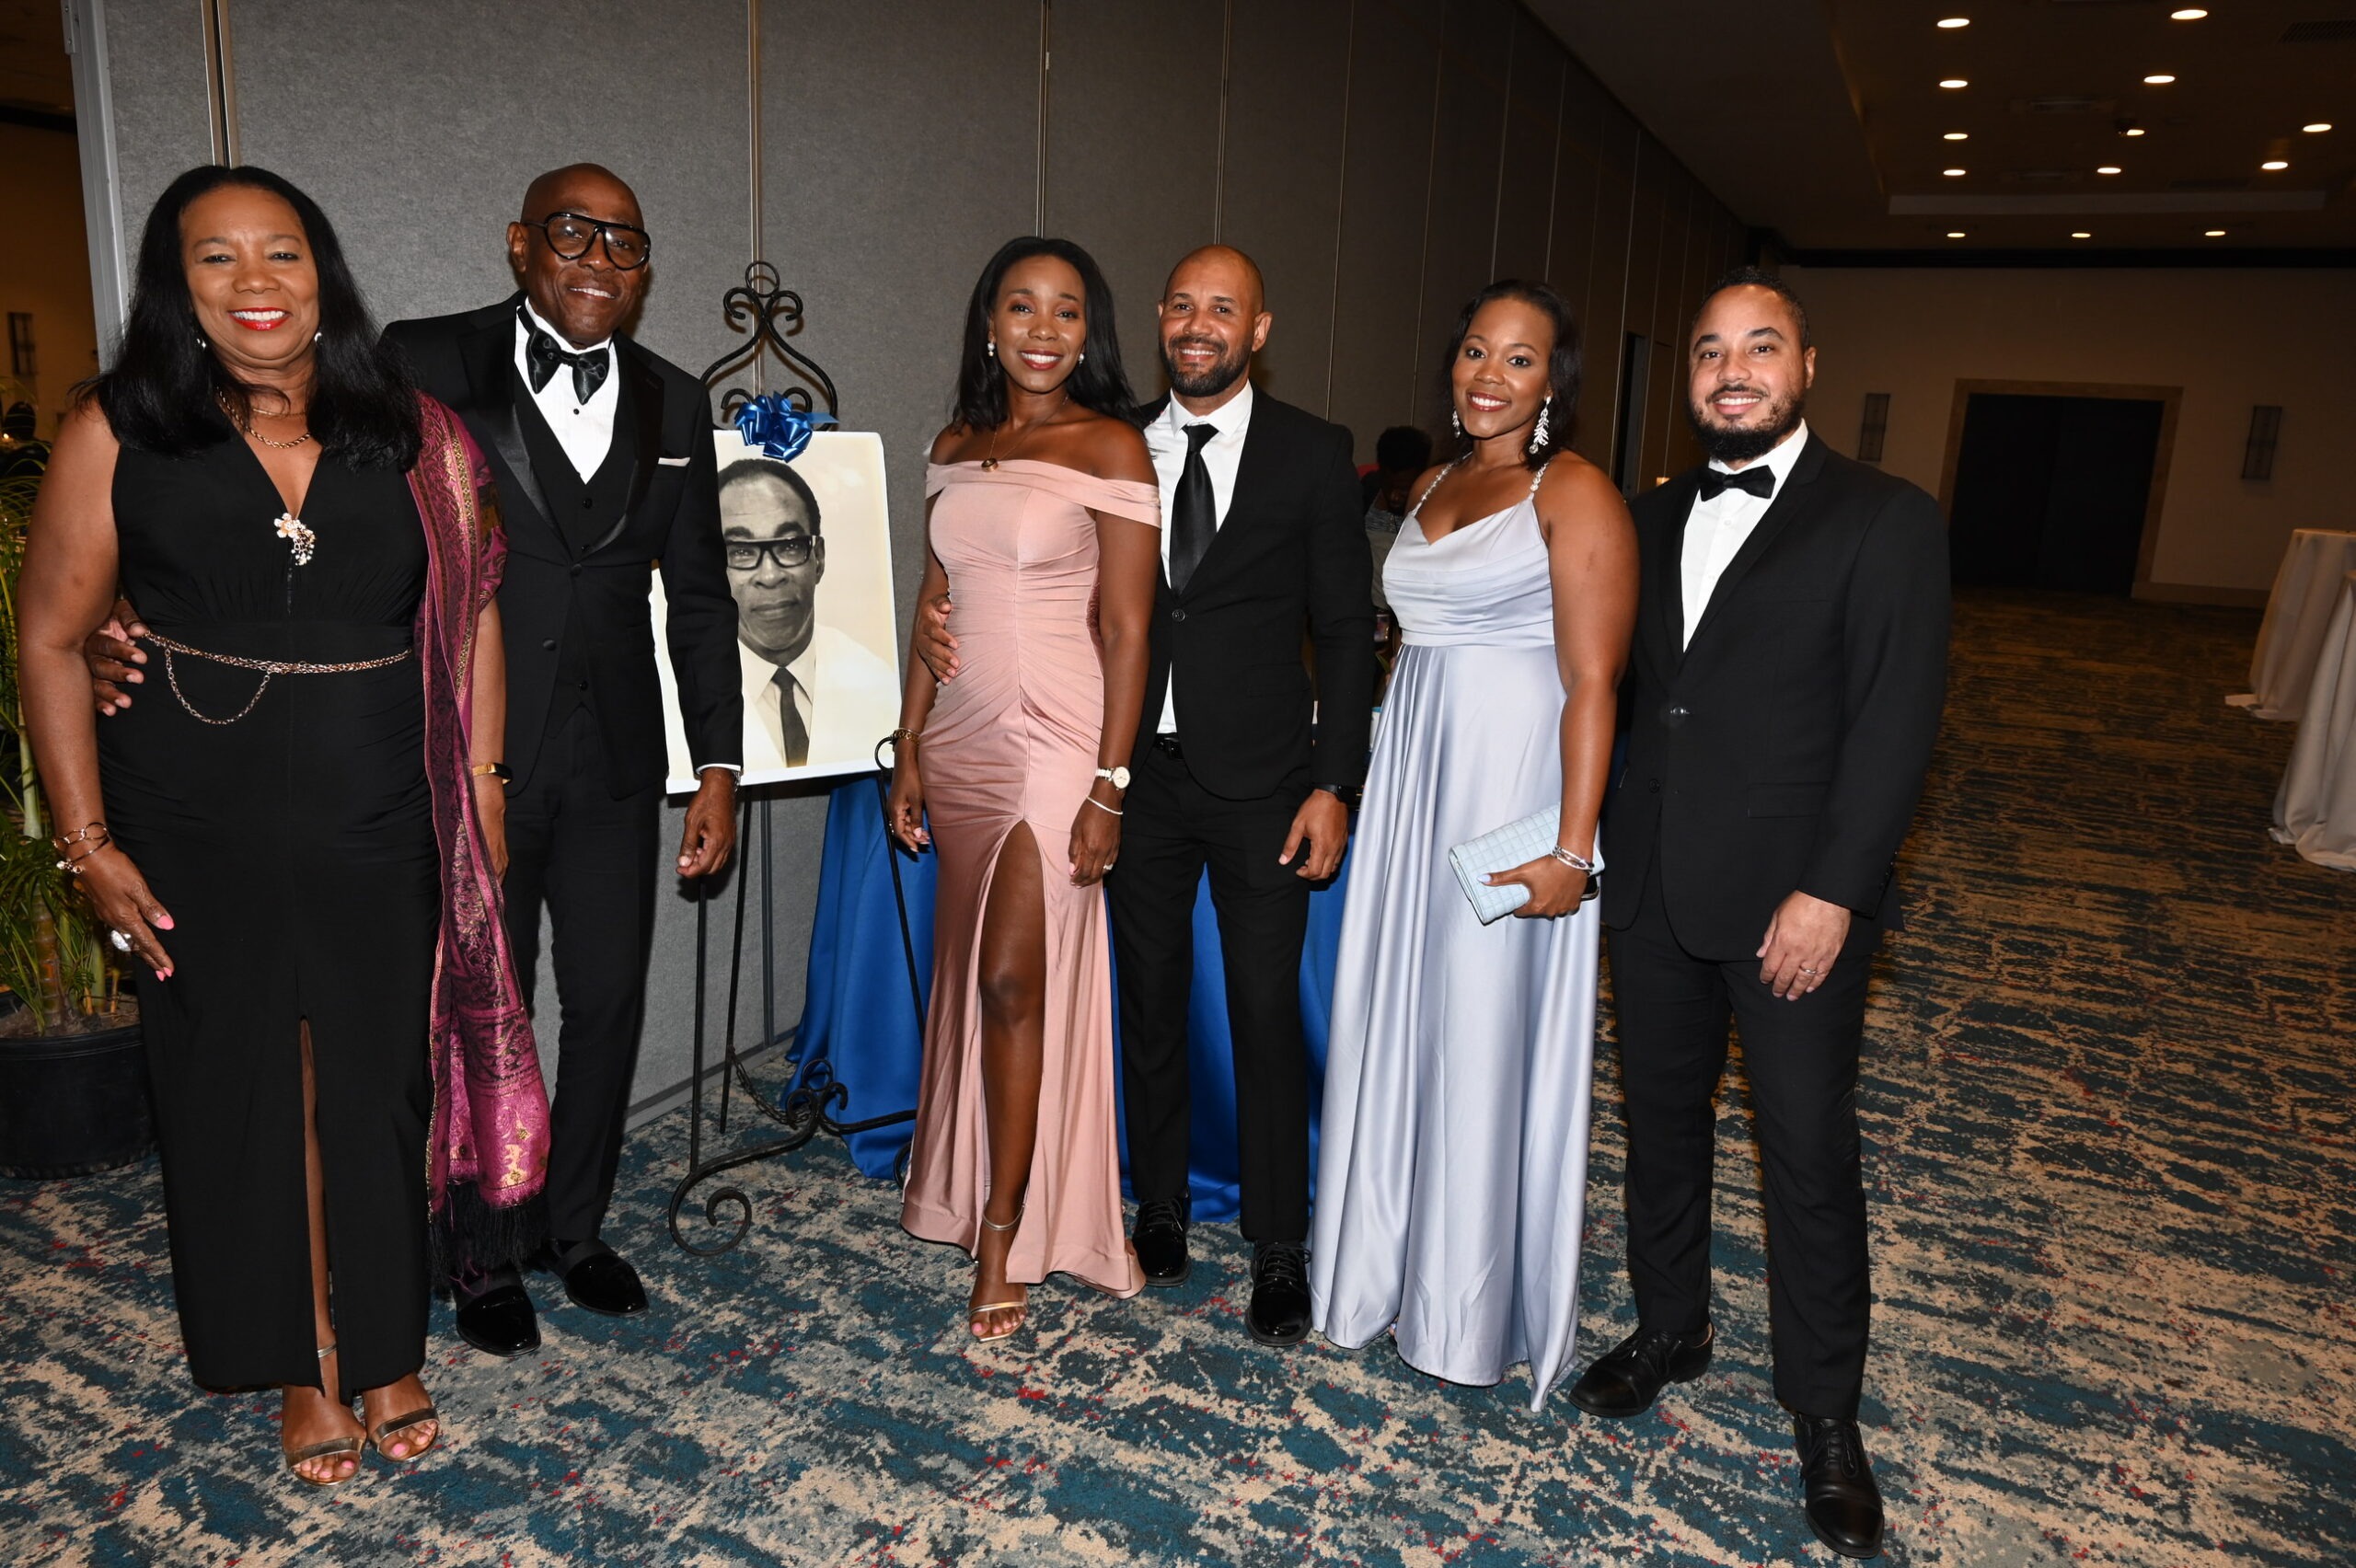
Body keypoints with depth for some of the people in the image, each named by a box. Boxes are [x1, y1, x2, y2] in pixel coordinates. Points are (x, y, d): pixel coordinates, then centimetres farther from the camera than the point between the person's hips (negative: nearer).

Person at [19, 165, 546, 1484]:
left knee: (381, 1084, 10)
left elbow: (472, 622, 3)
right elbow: (54, 641, 0)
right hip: (197, 830, 0)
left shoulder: (415, 434, -1)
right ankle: (303, 1365, 33)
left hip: (382, 824, 0)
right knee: (244, 1092, 11)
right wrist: (89, 842, -4)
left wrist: (482, 801, -1)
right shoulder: (118, 434, -4)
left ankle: (387, 1350, 33)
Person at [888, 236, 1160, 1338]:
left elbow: (1125, 629, -10)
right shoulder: (954, 448, 11)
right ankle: (970, 1187, 29)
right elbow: (934, 605, 14)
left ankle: (1006, 1233, 11)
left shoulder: (1111, 447, -6)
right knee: (970, 972, 12)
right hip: (961, 740, 6)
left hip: (1055, 741, -5)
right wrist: (908, 748, 10)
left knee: (1012, 979, -4)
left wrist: (1108, 785, -14)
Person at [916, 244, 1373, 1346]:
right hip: (1140, 773, 3)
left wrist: (1335, 785, -7)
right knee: (1151, 1000, 13)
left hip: (1260, 780, -3)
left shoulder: (1313, 454, 0)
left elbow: (1346, 630, -1)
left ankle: (1279, 1249, 18)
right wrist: (943, 622, -7)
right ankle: (1160, 1208, 31)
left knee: (1267, 1013, 2)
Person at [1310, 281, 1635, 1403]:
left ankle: (1474, 1306, 22)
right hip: (1410, 778, 7)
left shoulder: (1574, 495, -9)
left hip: (1510, 790, -7)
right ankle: (1387, 1261, 33)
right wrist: (1351, 781, 13)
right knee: (1394, 1024, 14)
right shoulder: (1433, 484, 14)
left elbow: (1593, 684, -15)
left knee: (1488, 1037, 3)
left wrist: (1571, 848, -21)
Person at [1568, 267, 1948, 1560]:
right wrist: (1597, 833, 2)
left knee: (1809, 1154, 5)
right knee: (1660, 1120, 16)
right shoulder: (1655, 518, 11)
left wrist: (1831, 893, -18)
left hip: (1793, 900, -5)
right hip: (1652, 888, 5)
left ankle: (1825, 1414, 24)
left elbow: (1896, 723, -12)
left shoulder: (1886, 520, -6)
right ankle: (1669, 1329, 37)